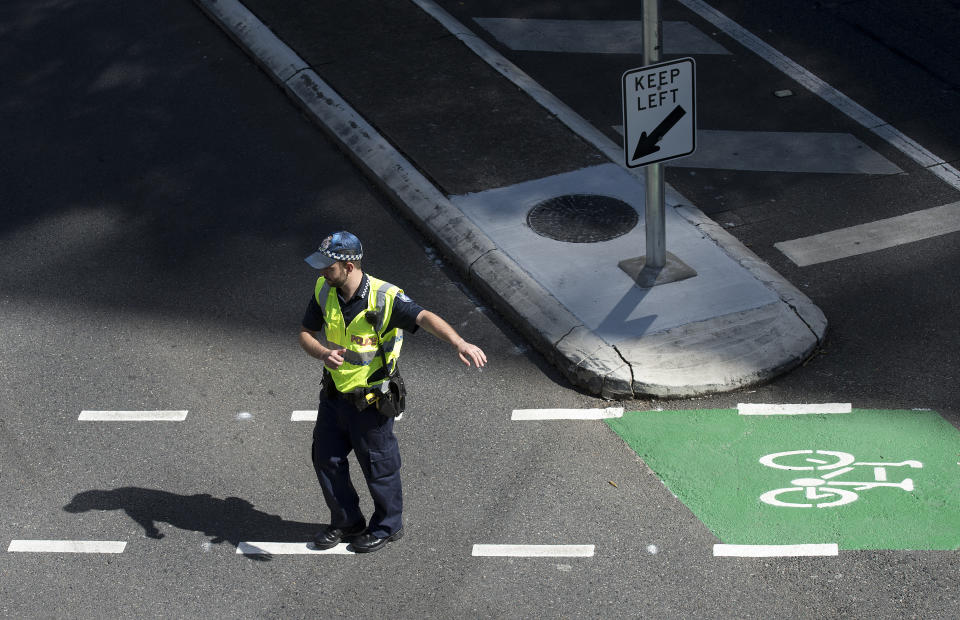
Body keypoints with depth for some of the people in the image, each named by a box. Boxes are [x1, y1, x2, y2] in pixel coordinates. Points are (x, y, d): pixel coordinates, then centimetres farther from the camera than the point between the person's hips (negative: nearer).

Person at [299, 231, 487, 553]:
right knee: (326, 459, 17)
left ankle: (388, 526, 35)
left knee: (378, 465, 10)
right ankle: (347, 522, 39)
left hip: (371, 401, -6)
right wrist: (324, 353, -21)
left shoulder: (385, 298, -27)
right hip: (334, 393, 6)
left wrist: (459, 342, -58)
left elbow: (425, 318, -40)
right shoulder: (324, 291, -9)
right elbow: (305, 333, 1)